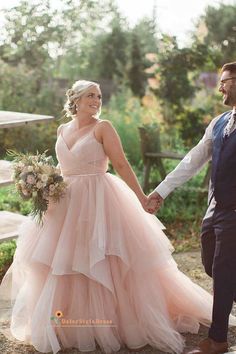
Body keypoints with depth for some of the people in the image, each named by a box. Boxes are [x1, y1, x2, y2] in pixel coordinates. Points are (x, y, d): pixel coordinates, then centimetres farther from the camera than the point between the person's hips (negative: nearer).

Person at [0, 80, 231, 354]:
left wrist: (141, 197, -15)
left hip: (98, 203, -6)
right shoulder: (62, 130, 10)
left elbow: (121, 165, -10)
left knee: (100, 264, -1)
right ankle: (71, 326, 27)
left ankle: (106, 325, 14)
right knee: (62, 265, 11)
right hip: (67, 202, 6)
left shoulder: (102, 127, -6)